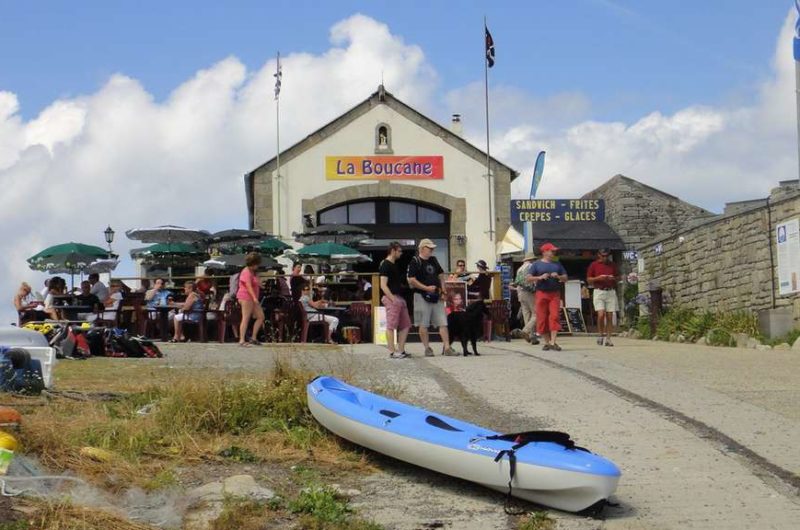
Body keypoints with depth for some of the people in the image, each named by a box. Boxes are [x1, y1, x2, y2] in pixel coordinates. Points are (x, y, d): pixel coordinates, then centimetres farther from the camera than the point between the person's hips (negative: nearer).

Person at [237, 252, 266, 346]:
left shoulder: (252, 272, 18)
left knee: (261, 317, 6)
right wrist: (254, 298, -32)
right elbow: (248, 286, -24)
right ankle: (242, 340, -10)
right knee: (246, 318, -10)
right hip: (246, 297, -10)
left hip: (253, 298, 10)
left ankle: (253, 338, 9)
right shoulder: (246, 272, -14)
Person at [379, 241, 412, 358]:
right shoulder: (385, 265, -10)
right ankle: (392, 352, -5)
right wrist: (393, 299, -21)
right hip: (392, 298, -10)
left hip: (400, 298, 10)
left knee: (405, 325, 9)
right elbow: (383, 285, -17)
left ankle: (401, 350, 14)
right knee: (391, 326, -6)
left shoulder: (394, 265, 19)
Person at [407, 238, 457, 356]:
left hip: (436, 297, 6)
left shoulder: (433, 260, 15)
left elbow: (441, 274, 26)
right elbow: (411, 280, -14)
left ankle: (447, 347, 0)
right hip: (422, 297, -6)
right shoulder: (415, 262, -7)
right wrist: (426, 288, -18)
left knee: (443, 322, 0)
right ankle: (427, 348, 7)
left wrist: (442, 288, 11)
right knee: (423, 324, 0)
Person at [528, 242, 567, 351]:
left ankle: (553, 342, -14)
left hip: (555, 294, 2)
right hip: (541, 293, -2)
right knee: (542, 318, -2)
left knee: (554, 317, -11)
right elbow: (529, 278, 1)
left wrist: (558, 276, -5)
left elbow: (565, 278, 15)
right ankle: (546, 342, 8)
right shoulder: (537, 264, 6)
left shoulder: (557, 264, 15)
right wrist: (540, 277, -13)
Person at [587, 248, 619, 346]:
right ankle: (602, 334, 4)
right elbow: (589, 279, 5)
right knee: (601, 314, -15)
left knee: (609, 316, -1)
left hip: (611, 292, 2)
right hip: (599, 291, -2)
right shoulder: (594, 265, 5)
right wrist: (598, 278, -12)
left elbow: (618, 277, 19)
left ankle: (608, 338, 3)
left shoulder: (612, 265, 13)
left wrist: (613, 278, -4)